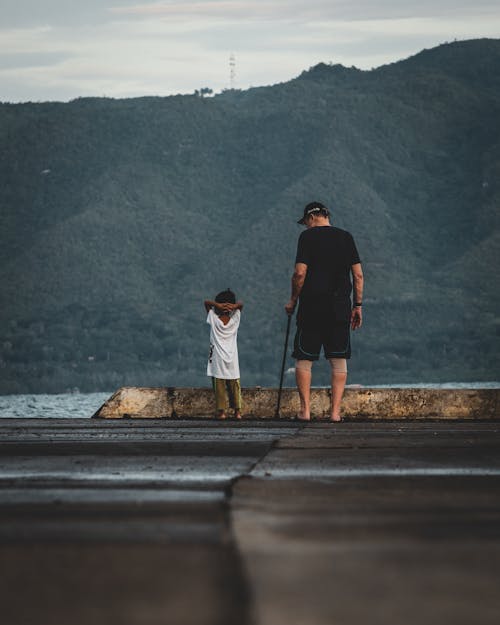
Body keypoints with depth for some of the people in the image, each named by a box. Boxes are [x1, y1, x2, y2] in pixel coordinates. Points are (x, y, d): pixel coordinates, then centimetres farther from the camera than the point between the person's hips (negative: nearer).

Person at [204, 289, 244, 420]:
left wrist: (218, 305, -14)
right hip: (232, 359, 2)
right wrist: (234, 306, -8)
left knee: (219, 385, -1)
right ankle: (237, 411, 5)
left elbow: (206, 302, 3)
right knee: (234, 385, 7)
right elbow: (241, 304, 13)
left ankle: (221, 411, -4)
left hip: (217, 359, -2)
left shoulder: (214, 319, -5)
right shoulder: (235, 319, 0)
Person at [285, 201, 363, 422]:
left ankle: (305, 409, 0)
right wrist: (357, 305, 11)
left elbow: (300, 273, -10)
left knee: (304, 359, 5)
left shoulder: (307, 236, -3)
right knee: (339, 360, 6)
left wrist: (293, 301, 2)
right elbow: (358, 275, 6)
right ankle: (335, 411, 0)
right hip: (340, 308, 3)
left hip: (311, 305, -3)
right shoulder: (346, 237, 9)